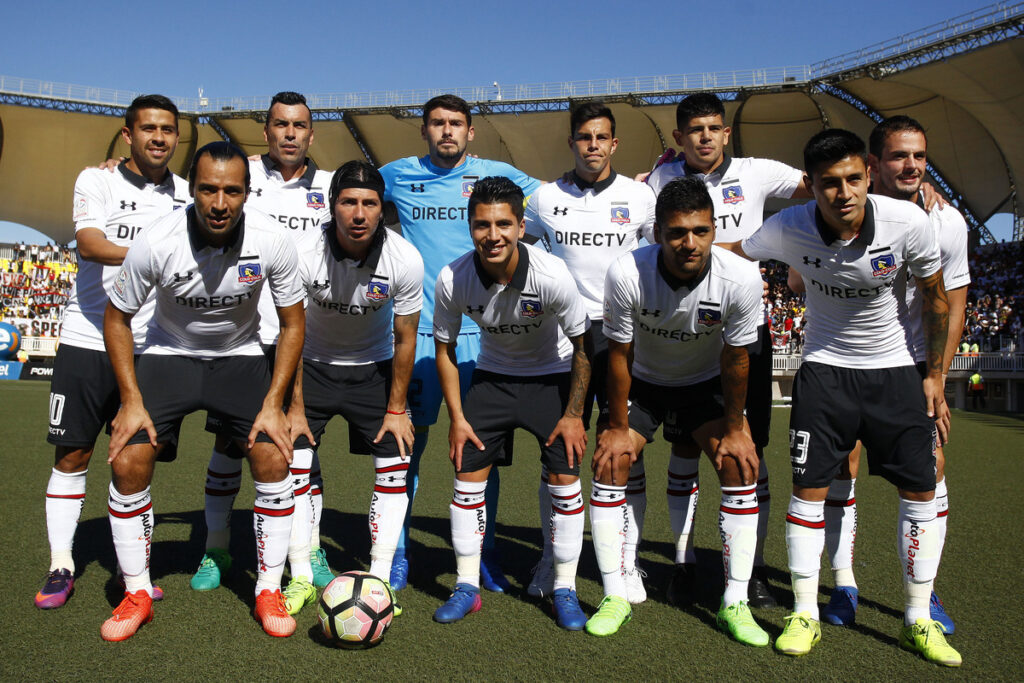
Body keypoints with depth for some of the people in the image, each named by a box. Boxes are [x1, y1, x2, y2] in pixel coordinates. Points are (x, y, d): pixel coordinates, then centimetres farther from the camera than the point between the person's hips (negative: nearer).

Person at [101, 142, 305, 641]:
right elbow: (116, 319, -8)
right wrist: (132, 402, -13)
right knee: (127, 462, -12)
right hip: (169, 353, 0)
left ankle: (268, 591, 5)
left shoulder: (272, 242, -22)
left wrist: (273, 403, -14)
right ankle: (137, 594, 9)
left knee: (273, 459, -14)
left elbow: (292, 323, -8)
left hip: (241, 356, 0)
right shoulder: (156, 243, -23)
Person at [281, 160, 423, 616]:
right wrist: (295, 407, -11)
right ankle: (301, 579, 10)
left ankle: (378, 581, 7)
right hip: (312, 366, 0)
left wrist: (396, 409, -6)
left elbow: (404, 339, -10)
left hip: (373, 368, 1)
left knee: (395, 470, -6)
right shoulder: (304, 254, -25)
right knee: (292, 465, -7)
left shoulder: (405, 260, -22)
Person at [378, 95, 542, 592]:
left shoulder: (498, 175, 6)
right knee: (409, 440, 4)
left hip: (482, 329, 0)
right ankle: (398, 551, 19)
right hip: (417, 328, 0)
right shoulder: (398, 176, 8)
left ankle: (485, 552, 20)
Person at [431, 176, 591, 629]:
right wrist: (457, 417, -7)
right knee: (467, 472, -3)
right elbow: (444, 349, -6)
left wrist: (573, 414, -12)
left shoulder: (551, 275, -30)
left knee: (564, 477, -8)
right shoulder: (453, 279, -23)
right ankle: (467, 587, 13)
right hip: (492, 374, 2)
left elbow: (582, 346, -14)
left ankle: (564, 590, 10)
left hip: (552, 376, -2)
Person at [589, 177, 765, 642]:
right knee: (609, 462, -14)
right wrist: (618, 426, -11)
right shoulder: (627, 274, -31)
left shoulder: (740, 279, -28)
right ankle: (614, 597, 0)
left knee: (740, 464, -15)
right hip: (642, 381, 0)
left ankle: (735, 603, -1)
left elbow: (735, 358, -13)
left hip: (706, 382, 1)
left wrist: (734, 429, -7)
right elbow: (619, 354, -17)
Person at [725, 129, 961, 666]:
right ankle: (805, 614, 11)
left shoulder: (909, 221, -18)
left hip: (895, 369, 1)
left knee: (920, 490, 2)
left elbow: (935, 298, -3)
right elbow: (729, 253, 2)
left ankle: (918, 621, 17)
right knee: (808, 489, -5)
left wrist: (934, 374, 1)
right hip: (825, 368, -1)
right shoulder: (788, 230, -19)